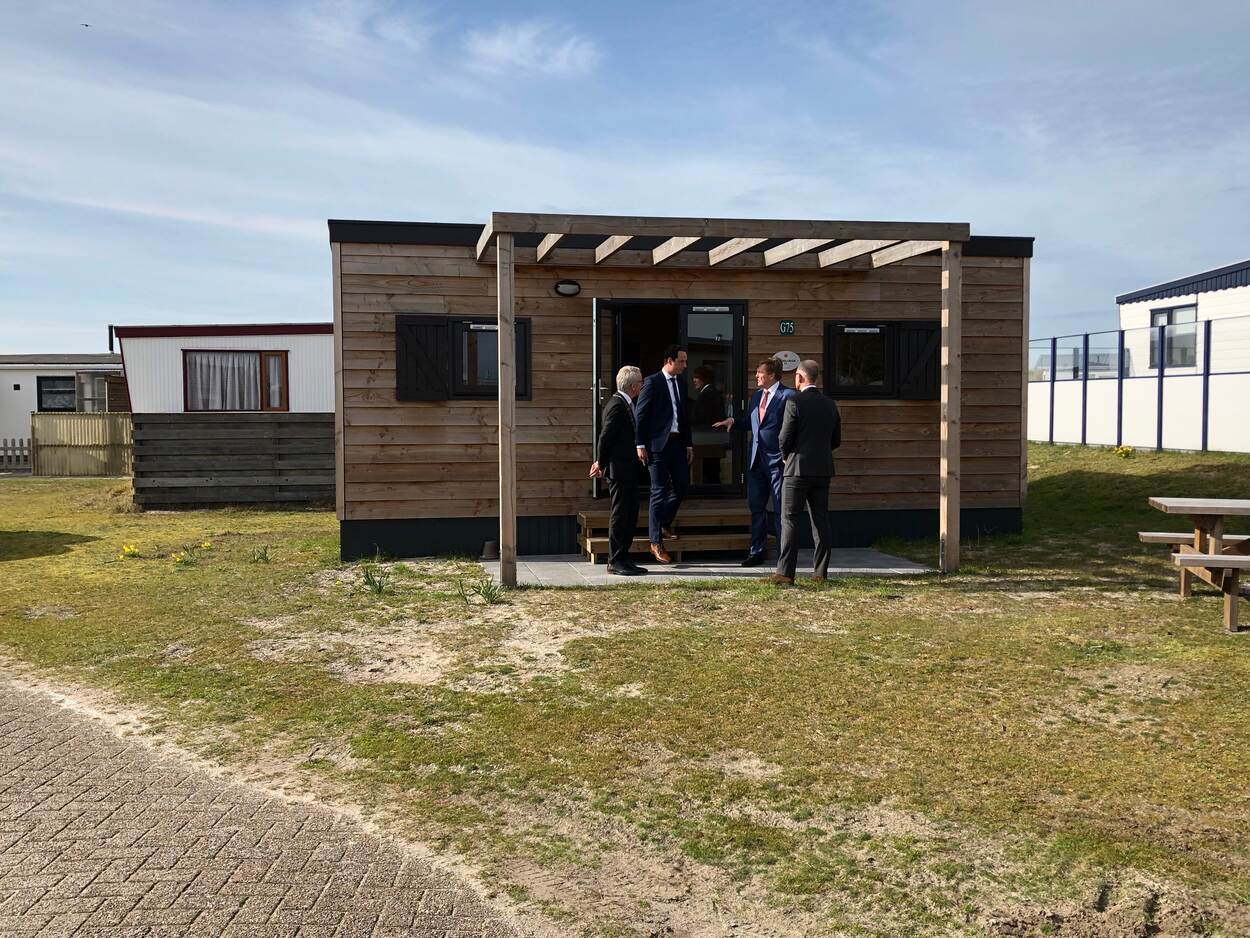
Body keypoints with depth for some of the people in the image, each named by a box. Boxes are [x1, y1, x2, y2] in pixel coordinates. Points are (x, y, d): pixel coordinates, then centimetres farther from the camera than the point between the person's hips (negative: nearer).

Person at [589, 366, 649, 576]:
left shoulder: (625, 404, 15)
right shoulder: (617, 405, -17)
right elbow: (605, 436, -18)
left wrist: (600, 461, 18)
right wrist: (601, 463, -8)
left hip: (628, 469, 10)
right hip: (619, 470, -10)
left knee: (631, 514, 12)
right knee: (620, 515, -4)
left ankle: (623, 558, 18)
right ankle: (615, 561, 2)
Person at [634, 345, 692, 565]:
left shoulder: (681, 384, 14)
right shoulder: (652, 381, -6)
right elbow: (641, 414, -8)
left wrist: (689, 444, 14)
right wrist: (640, 445, -12)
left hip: (678, 443, 7)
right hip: (658, 443, -7)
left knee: (682, 486, 8)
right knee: (659, 492, -3)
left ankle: (664, 524, 32)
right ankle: (656, 542, 5)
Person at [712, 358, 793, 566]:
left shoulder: (787, 396, -10)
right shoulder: (756, 395, 14)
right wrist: (733, 421, 3)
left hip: (778, 459, -7)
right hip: (756, 459, 7)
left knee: (780, 509, 1)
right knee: (756, 506, 12)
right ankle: (757, 551, 21)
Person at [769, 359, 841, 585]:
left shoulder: (794, 403, -12)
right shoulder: (830, 404, 7)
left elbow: (784, 439, -11)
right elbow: (836, 441, 12)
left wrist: (787, 455, 9)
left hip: (798, 468, -6)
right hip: (823, 470, 6)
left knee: (789, 520, -2)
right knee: (820, 520, 10)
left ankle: (785, 572, -6)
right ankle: (821, 571, 12)